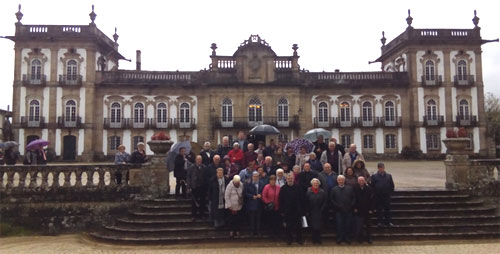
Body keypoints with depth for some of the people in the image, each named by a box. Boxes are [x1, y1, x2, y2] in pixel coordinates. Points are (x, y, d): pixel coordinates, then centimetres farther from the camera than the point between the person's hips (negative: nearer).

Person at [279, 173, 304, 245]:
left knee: (298, 226, 4)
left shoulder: (297, 188, 1)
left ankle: (299, 239, 17)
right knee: (288, 226, 6)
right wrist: (282, 211, -3)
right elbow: (280, 201, 1)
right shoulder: (283, 188, 0)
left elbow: (301, 199, 4)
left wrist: (301, 209, 0)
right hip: (287, 211, 0)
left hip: (297, 211, 0)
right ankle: (289, 239, 18)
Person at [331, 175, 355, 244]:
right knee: (339, 224, -1)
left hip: (348, 210, 1)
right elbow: (332, 200, 1)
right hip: (339, 210, -1)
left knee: (348, 224, 3)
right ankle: (339, 238, 8)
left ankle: (347, 238, 14)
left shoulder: (350, 188, 9)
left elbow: (353, 198, 7)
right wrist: (337, 206, -9)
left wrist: (351, 205, -6)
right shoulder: (334, 189, 5)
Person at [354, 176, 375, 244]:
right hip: (359, 211, 0)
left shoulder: (369, 189, -5)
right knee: (359, 226, -2)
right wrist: (355, 208, -3)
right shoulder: (355, 189, -2)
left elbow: (372, 200, -4)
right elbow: (354, 199, 3)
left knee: (368, 225, 11)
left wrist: (371, 209, -8)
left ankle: (368, 238, 24)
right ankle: (359, 238, 13)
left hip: (367, 211, 0)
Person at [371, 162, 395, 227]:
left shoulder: (389, 176, 8)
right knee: (379, 209, 3)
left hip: (387, 196, 2)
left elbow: (392, 185, 10)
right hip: (378, 196, -1)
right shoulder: (374, 176, 1)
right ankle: (380, 222, 10)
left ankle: (388, 222, 14)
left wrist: (390, 192, 2)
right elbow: (372, 186, 1)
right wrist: (374, 193, -4)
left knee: (387, 209, 5)